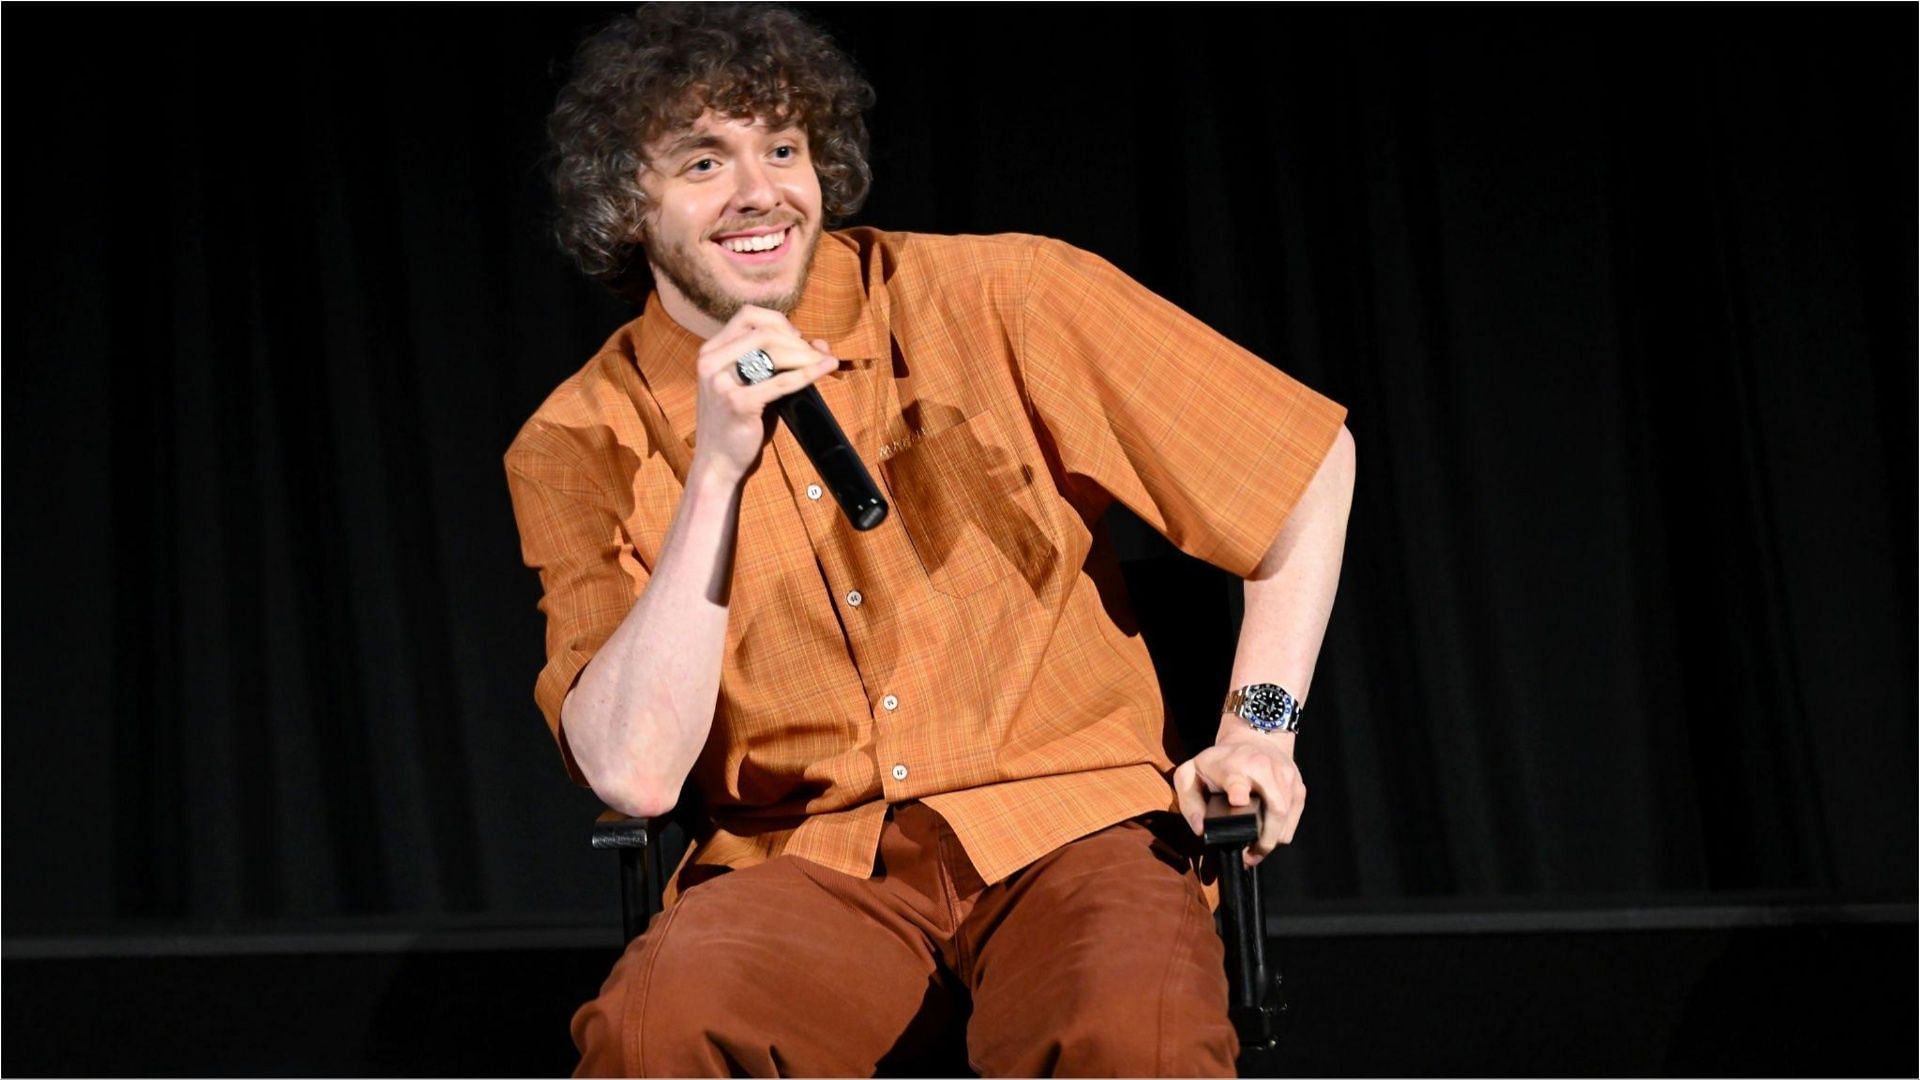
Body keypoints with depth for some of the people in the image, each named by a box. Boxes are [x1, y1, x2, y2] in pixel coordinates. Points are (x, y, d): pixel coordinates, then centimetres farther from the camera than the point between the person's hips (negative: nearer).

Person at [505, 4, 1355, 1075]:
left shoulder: (997, 299, -1)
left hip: (1069, 825, -1)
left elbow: (1313, 460, 8)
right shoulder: (578, 448, 1)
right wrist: (716, 470, -16)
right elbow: (634, 774, -12)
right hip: (803, 861, 1)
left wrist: (1260, 718, 1)